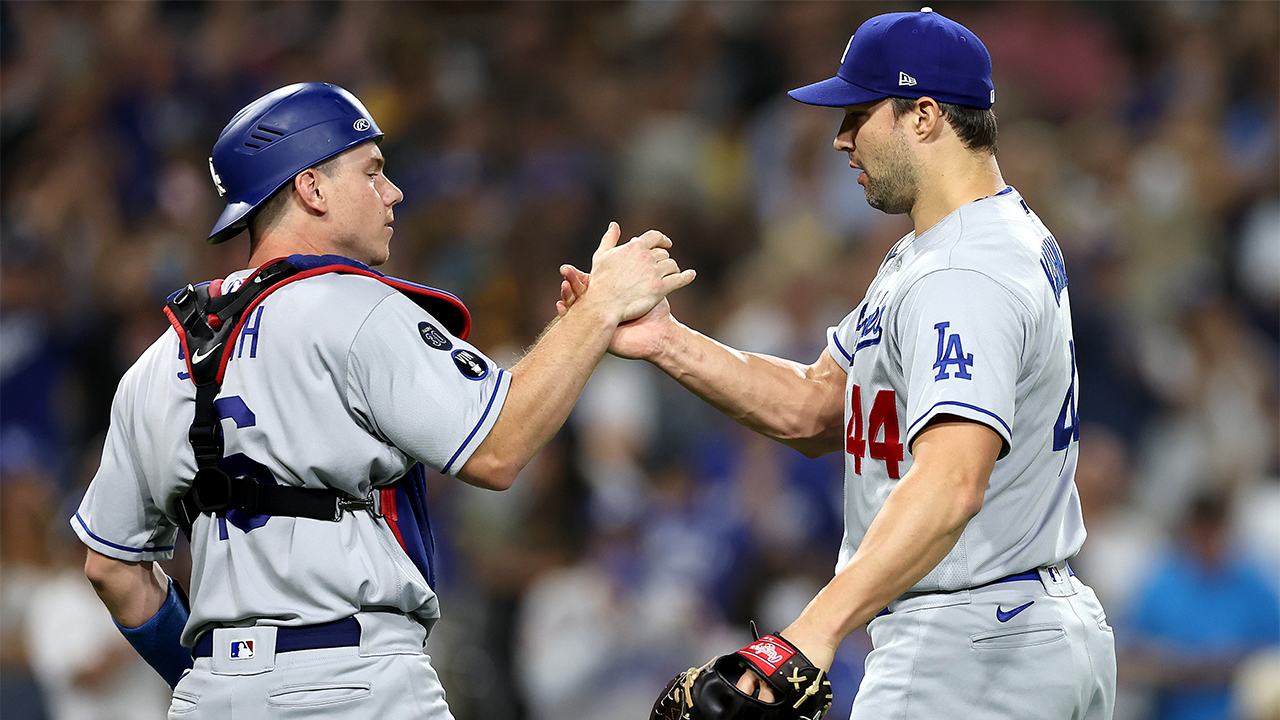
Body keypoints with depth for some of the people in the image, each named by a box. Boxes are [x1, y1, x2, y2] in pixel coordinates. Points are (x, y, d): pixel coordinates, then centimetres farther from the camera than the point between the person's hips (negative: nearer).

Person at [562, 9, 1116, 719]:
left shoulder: (963, 278, -21)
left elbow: (951, 481, -37)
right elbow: (812, 410, 16)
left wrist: (813, 632, -47)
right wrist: (665, 341, 3)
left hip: (968, 653, -11)